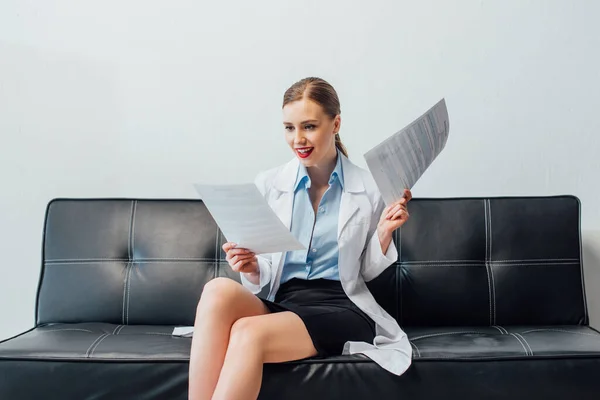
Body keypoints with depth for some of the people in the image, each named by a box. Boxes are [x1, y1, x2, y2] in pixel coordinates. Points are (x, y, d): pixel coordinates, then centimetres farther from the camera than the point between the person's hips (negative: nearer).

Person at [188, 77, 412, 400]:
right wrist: (251, 268, -12)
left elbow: (367, 271, 12)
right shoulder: (268, 184, 7)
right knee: (219, 291, -32)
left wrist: (384, 231, -6)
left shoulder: (368, 188, 3)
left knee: (249, 333, -32)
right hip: (282, 302, 3)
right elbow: (263, 276, 10)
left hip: (341, 307, -2)